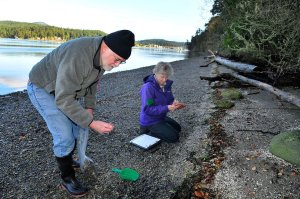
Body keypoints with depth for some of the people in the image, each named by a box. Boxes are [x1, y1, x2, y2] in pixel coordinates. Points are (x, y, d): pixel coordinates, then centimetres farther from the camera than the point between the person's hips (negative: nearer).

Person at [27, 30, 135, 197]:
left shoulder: (103, 56, -11)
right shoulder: (77, 56, -39)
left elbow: (93, 82, 4)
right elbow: (63, 100, -37)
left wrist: (89, 107, -5)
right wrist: (92, 122, -36)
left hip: (67, 88, 8)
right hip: (43, 88, -7)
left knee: (80, 128, 11)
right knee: (65, 136, -12)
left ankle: (66, 159, 37)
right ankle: (67, 178, 11)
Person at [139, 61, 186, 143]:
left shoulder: (166, 84, -4)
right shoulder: (148, 87, -28)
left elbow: (170, 99, 4)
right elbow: (147, 109, -29)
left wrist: (174, 103, -21)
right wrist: (166, 108, -35)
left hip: (161, 117, 9)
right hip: (150, 120, -9)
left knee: (177, 128, 26)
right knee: (174, 137, -9)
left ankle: (152, 129, 20)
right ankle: (147, 132, 1)